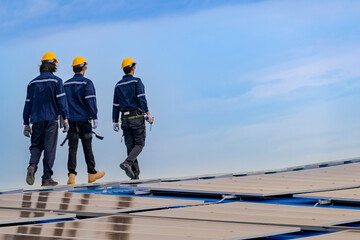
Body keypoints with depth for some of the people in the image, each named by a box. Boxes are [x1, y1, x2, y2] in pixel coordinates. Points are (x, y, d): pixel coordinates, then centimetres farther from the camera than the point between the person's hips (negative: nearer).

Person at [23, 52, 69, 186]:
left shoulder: (33, 83, 10)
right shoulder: (56, 81, -2)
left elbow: (28, 104, 12)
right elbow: (61, 101, -9)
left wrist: (26, 124, 15)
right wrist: (65, 119, -8)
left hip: (36, 120, 3)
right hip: (51, 119, -3)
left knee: (36, 145, 12)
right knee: (49, 148, 1)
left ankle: (32, 165, -17)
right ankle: (47, 178, 2)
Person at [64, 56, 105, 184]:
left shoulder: (66, 84, 11)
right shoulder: (87, 83, -5)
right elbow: (90, 101, -12)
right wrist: (94, 117, -11)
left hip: (71, 120, 3)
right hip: (84, 119, -3)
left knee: (72, 148, 1)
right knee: (87, 147, 5)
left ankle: (71, 175, -10)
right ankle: (91, 173, 14)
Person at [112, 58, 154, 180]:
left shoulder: (118, 85, 12)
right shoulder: (137, 81, -3)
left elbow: (116, 105, 12)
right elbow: (141, 98, -15)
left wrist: (115, 122, 15)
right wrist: (148, 114, -17)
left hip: (125, 119, 5)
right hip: (137, 117, -5)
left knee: (130, 146, 7)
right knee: (139, 144, 1)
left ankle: (135, 173, 3)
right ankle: (127, 163, -22)